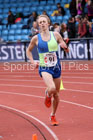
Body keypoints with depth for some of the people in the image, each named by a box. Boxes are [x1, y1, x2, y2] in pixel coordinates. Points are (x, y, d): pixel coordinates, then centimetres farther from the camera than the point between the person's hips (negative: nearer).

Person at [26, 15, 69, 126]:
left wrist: (65, 47, -15)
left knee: (56, 94, 10)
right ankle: (47, 95, 9)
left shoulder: (56, 35, 0)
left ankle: (53, 116, 31)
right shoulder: (36, 38, -3)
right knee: (52, 89, -29)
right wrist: (32, 62, -1)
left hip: (56, 67, 3)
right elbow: (28, 50, 13)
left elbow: (67, 50, 8)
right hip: (44, 68, -3)